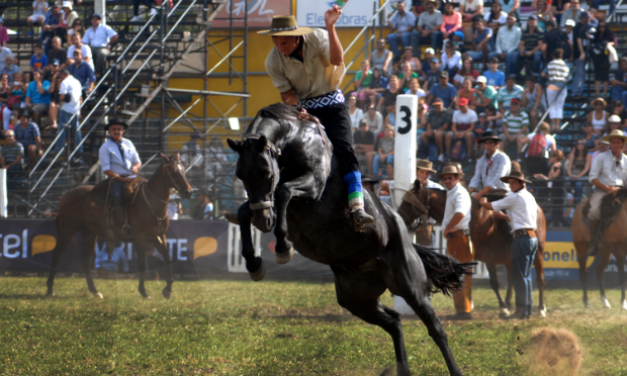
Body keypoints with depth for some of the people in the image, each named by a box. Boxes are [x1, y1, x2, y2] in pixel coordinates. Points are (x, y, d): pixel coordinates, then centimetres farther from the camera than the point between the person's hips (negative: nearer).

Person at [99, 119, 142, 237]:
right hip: (116, 178, -5)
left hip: (131, 177, 5)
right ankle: (124, 225, -37)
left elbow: (138, 161, 16)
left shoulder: (128, 144, 15)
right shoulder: (105, 148, 0)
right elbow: (106, 169, -8)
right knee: (117, 195, -35)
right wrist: (121, 179, -18)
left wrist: (136, 167, -10)